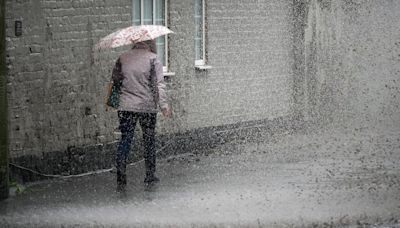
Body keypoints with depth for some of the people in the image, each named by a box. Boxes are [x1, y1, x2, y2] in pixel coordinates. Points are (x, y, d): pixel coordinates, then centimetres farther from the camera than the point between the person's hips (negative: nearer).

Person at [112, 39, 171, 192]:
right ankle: (150, 176, 19)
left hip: (125, 107, 2)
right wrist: (163, 104, -11)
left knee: (125, 140, 3)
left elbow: (115, 80, 11)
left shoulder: (122, 59, 5)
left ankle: (121, 179, -7)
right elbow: (158, 83, -10)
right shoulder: (152, 59, -4)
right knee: (149, 140, 12)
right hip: (147, 107, -2)